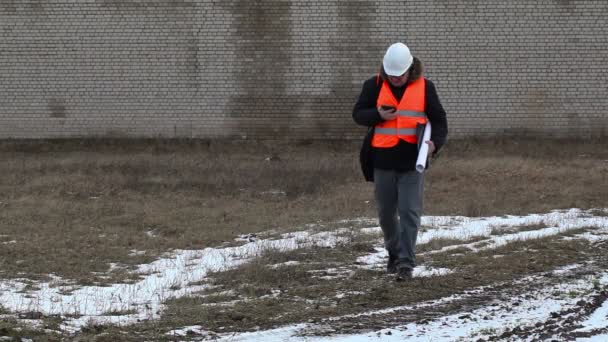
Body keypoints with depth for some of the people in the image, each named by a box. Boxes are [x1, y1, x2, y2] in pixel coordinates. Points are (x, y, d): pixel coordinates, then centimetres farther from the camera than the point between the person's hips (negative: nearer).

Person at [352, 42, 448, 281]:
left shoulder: (424, 87, 2)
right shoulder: (374, 86, 3)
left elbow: (439, 120, 7)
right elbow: (358, 114, 6)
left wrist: (435, 142, -13)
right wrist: (378, 115, -15)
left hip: (412, 162, -2)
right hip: (383, 161, 2)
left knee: (410, 212, -9)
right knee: (386, 213, 11)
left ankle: (406, 263, -10)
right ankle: (394, 254, 31)